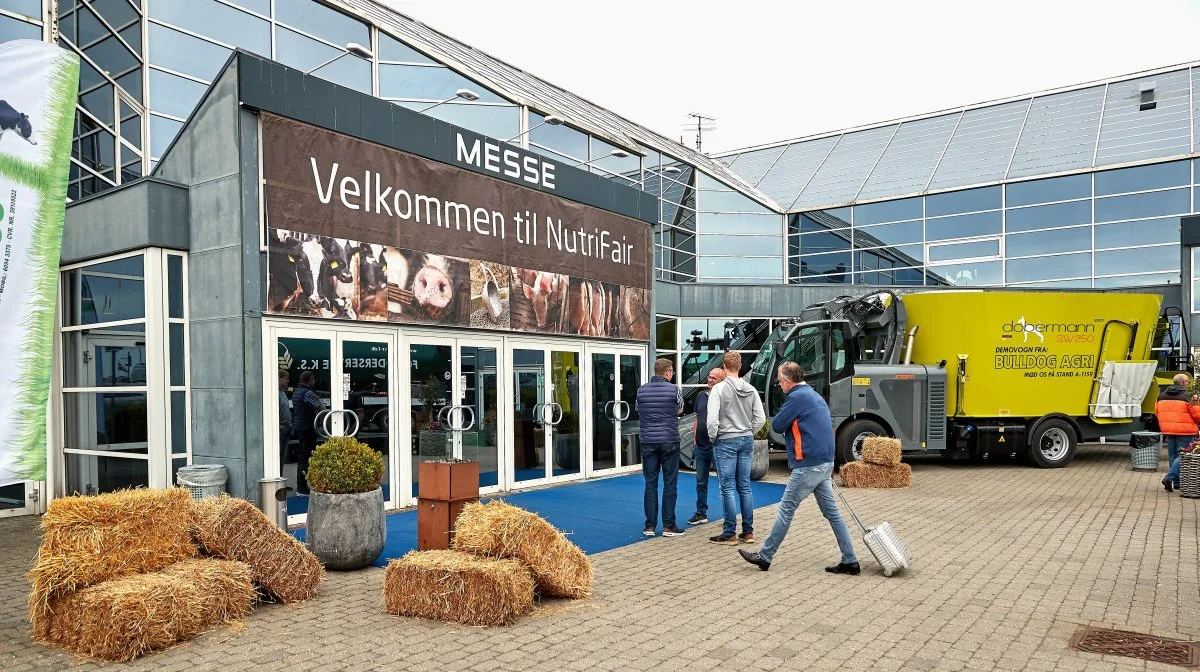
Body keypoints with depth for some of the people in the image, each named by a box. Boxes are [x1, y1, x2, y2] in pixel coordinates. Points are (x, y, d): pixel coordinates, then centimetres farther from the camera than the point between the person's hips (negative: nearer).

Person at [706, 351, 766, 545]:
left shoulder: (719, 389, -12)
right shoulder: (751, 389, 4)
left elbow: (712, 419, -16)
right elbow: (761, 418, 4)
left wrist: (713, 438, 0)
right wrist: (748, 433, 15)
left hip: (726, 441, -5)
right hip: (747, 441, 5)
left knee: (728, 488, 0)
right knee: (745, 486, 11)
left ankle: (730, 534, 4)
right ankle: (748, 532, 16)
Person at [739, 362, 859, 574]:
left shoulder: (797, 397, -13)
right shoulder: (815, 396, 17)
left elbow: (777, 425, -9)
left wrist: (788, 421, 8)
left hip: (808, 465, -9)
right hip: (825, 462, 9)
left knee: (786, 509, -1)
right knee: (831, 512, 11)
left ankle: (765, 556, 6)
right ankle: (850, 561, 13)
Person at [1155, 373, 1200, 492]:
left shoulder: (1161, 396, 6)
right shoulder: (1188, 397, -13)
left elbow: (1157, 413, 13)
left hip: (1168, 431, 6)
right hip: (1185, 432, -6)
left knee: (1172, 455, 13)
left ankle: (1177, 482, 19)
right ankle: (1169, 478, -15)